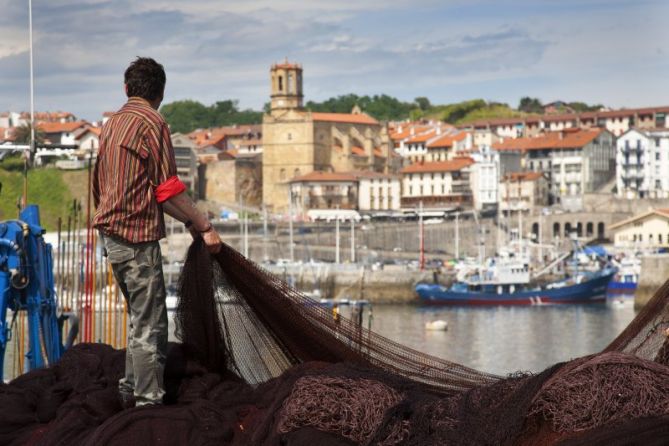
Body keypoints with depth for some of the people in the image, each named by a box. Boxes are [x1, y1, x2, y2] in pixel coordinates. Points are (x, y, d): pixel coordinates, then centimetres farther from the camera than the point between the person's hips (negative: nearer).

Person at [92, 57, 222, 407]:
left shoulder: (112, 124, 16)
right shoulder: (152, 123, -11)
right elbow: (168, 189, -15)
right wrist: (204, 226, -8)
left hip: (111, 232, 9)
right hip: (137, 235, -9)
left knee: (140, 317, 19)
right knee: (150, 324, -5)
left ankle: (131, 389, 24)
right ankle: (148, 401, -4)